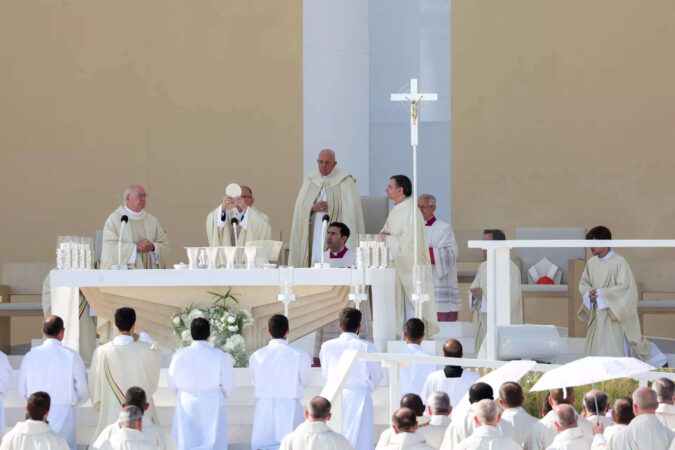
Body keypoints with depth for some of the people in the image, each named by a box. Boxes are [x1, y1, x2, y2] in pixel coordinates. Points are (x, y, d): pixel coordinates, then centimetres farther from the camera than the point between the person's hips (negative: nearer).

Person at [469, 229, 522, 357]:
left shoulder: (510, 268, -10)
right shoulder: (483, 267, 15)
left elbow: (510, 298, -18)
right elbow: (473, 289, 16)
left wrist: (484, 295, -21)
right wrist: (475, 294, -8)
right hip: (482, 324, 8)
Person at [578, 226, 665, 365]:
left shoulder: (619, 262, -14)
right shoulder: (591, 263, 4)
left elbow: (625, 286, -19)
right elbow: (583, 284, 14)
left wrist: (600, 293, -20)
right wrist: (590, 293, -10)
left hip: (616, 314, -6)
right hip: (597, 313, 6)